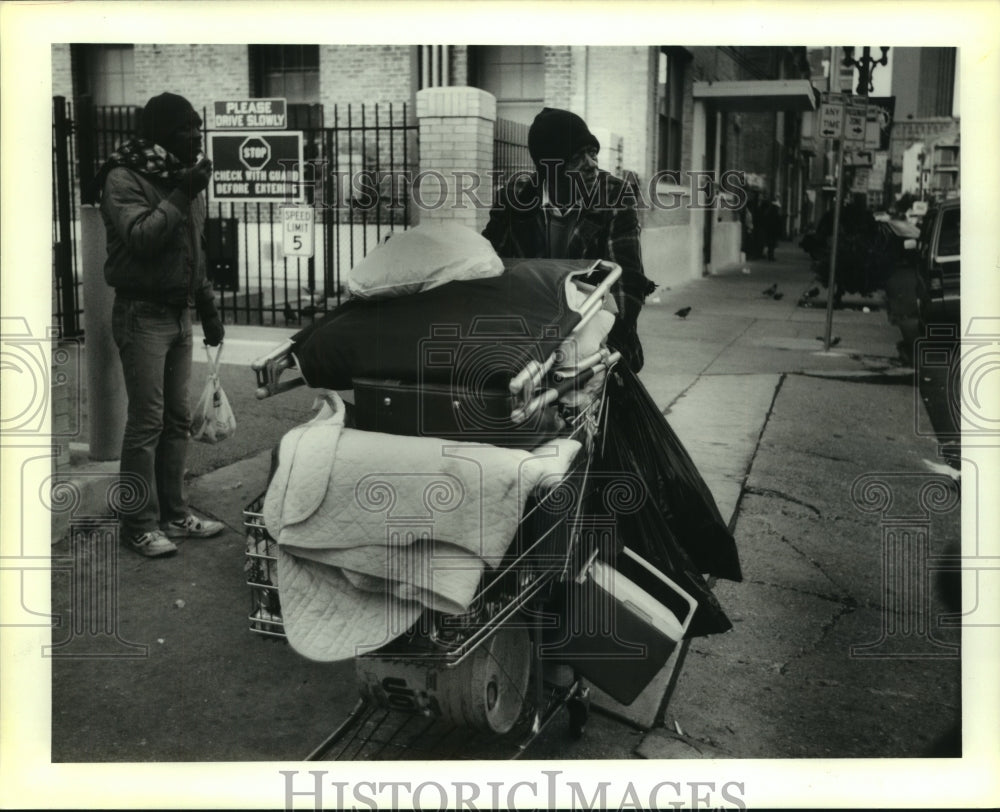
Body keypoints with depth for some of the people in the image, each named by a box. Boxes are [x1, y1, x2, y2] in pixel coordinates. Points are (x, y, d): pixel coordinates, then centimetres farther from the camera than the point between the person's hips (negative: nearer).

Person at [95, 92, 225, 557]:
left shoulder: (182, 175, 14)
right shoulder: (124, 178, -10)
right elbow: (140, 235, -25)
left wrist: (207, 307, 17)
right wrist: (181, 196, -23)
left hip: (179, 312, 8)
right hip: (143, 313, -8)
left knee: (177, 418, 10)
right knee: (146, 421, -7)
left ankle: (173, 514, 20)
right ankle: (140, 525, 2)